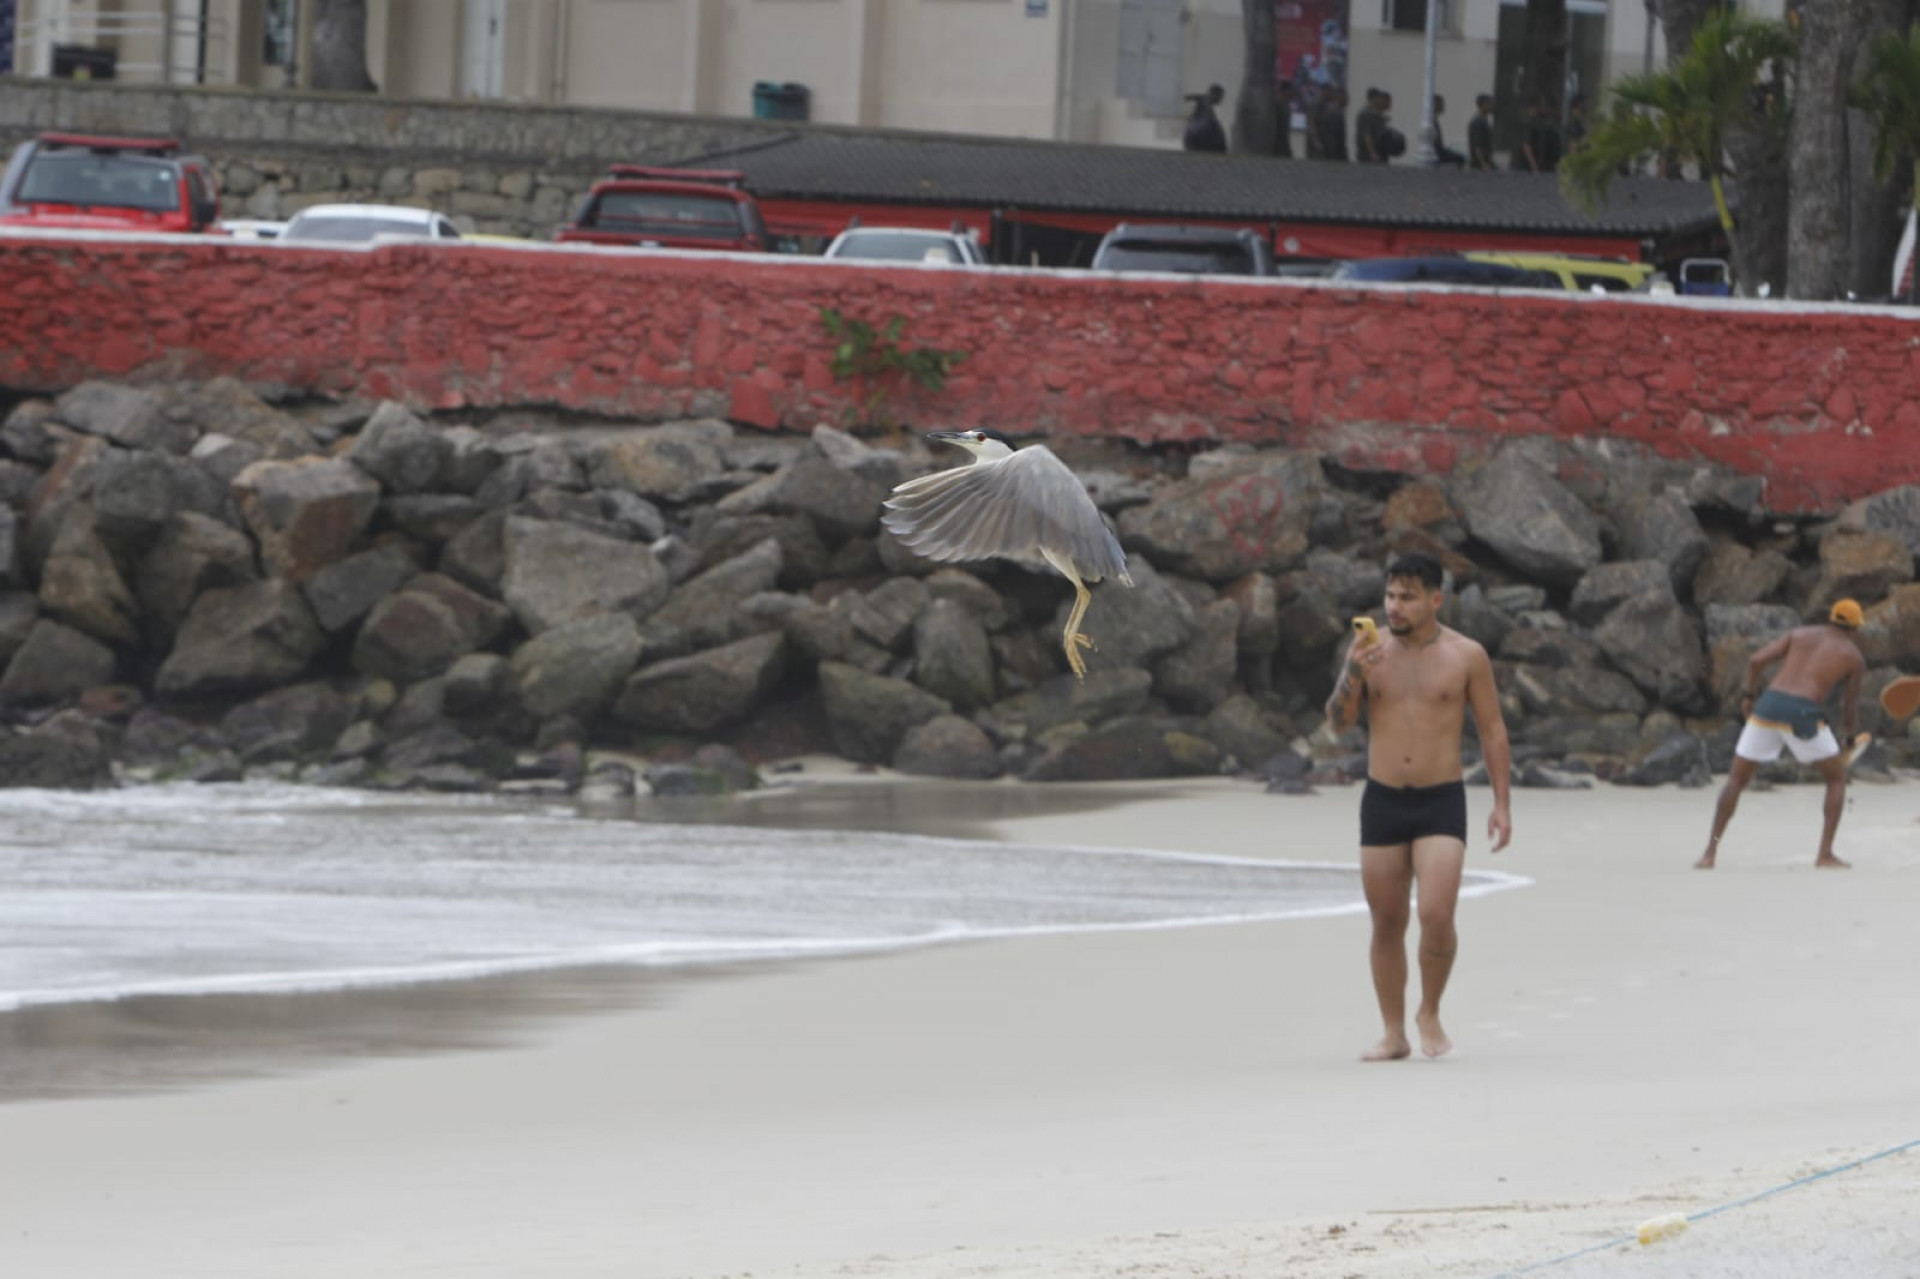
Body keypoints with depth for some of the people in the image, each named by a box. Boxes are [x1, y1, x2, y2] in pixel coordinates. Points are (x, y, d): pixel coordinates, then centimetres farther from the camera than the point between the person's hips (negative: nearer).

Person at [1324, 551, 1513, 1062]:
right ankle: (1393, 1035, 17)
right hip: (1382, 803, 3)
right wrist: (1353, 674, -21)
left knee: (1437, 915, -18)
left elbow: (1493, 731, 1)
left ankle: (1430, 1013, 6)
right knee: (1387, 925, 6)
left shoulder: (1466, 656, -4)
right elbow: (1338, 722, -2)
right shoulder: (1369, 649, 3)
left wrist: (1501, 804, -5)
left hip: (1441, 804, -3)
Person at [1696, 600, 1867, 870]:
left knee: (1736, 779, 15)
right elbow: (1850, 705, 19)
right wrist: (1849, 737, 38)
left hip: (1768, 706, 3)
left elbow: (1756, 661, 10)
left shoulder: (1799, 634, 20)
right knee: (1837, 778, 18)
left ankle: (1710, 853, 7)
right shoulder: (1854, 657, 14)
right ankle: (1825, 854, 8)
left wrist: (1749, 695, 24)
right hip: (1803, 713, -3)